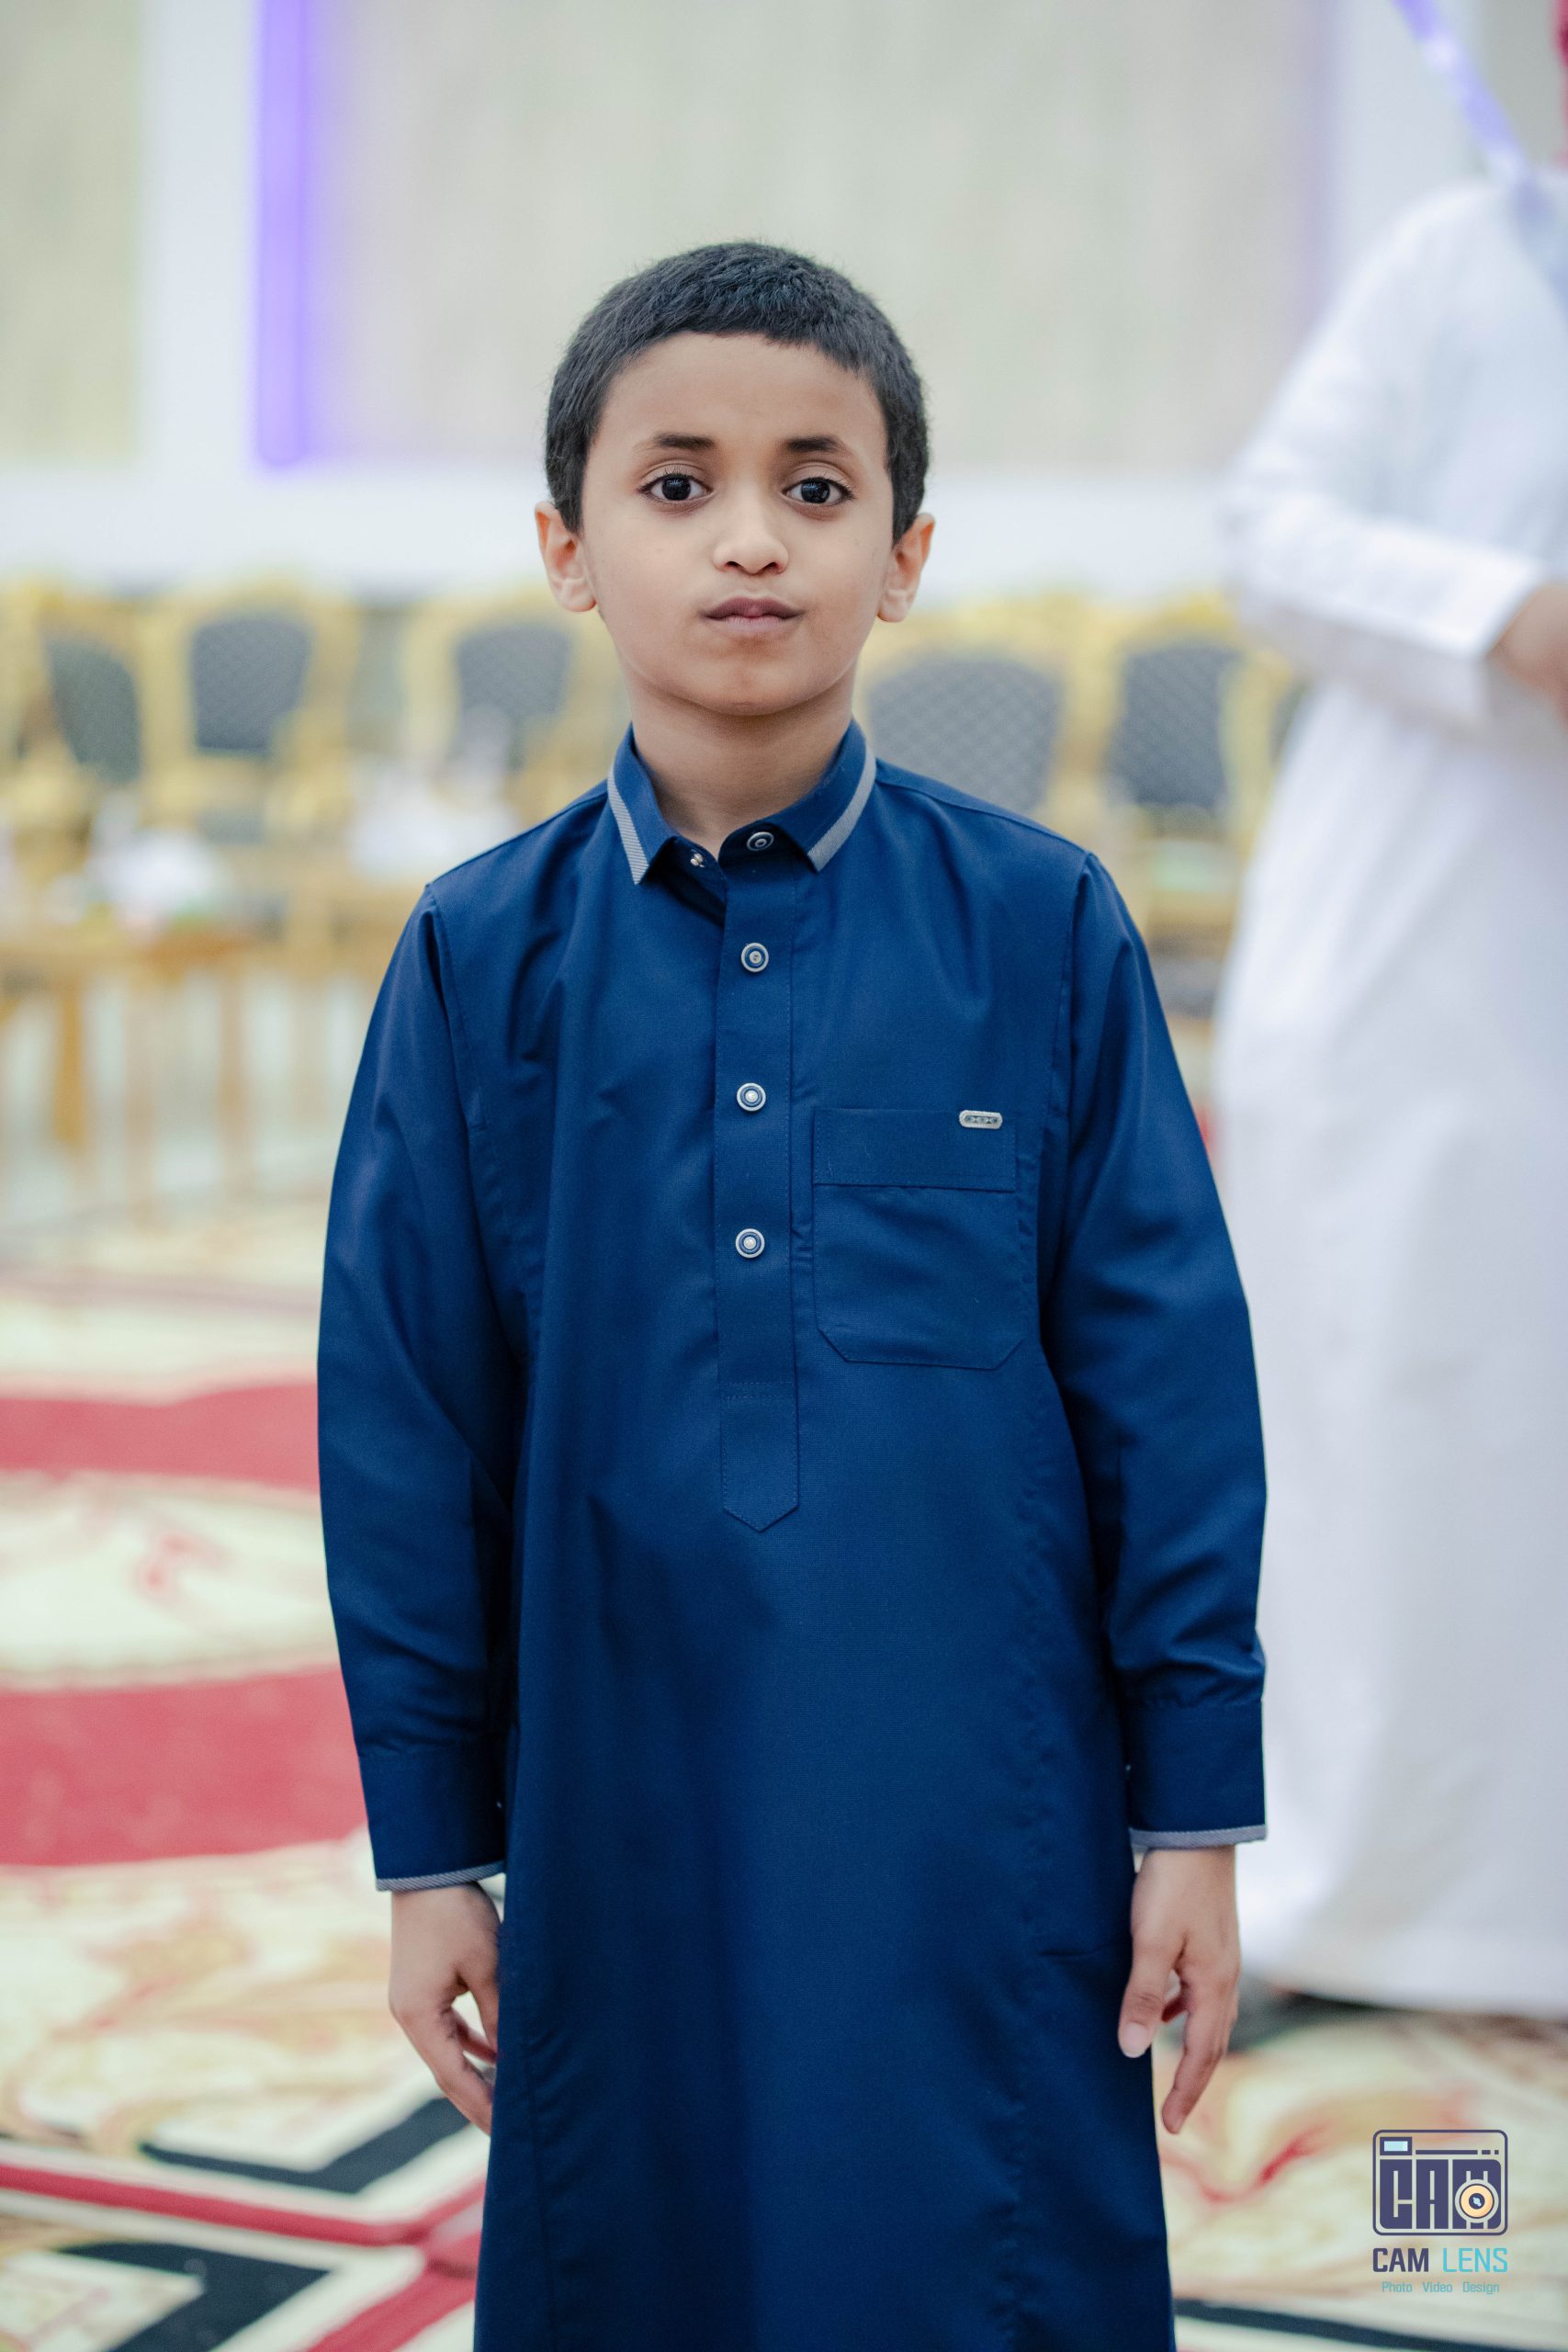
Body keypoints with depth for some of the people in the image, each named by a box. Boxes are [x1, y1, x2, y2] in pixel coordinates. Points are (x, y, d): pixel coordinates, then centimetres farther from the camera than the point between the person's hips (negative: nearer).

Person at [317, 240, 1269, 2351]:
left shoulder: (1040, 929, -3)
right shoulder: (485, 957, -1)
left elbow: (1169, 1379, 0)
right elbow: (404, 1416, 3)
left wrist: (1197, 1808, 0)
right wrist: (429, 1848, 4)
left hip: (983, 1824, -1)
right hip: (626, 1830, 1)